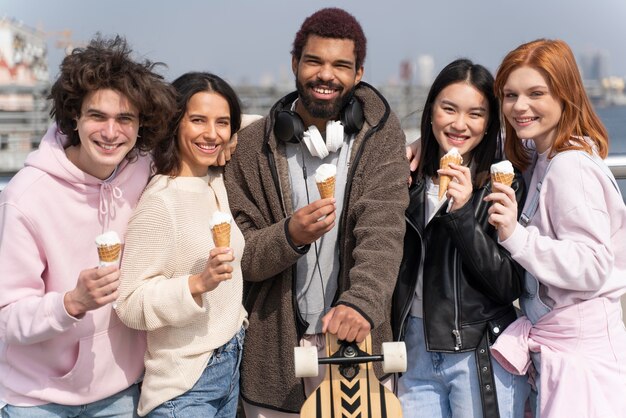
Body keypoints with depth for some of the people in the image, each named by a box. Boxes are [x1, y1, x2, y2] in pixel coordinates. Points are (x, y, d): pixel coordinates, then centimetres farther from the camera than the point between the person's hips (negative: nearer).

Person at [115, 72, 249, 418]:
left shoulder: (216, 181, 3)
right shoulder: (160, 201, -20)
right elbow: (131, 305, -22)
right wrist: (198, 283, -32)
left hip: (230, 366, 8)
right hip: (184, 387, -8)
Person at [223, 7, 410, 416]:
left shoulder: (381, 135, -3)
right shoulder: (254, 146, -3)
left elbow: (383, 229, -16)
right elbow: (237, 255, -3)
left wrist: (362, 301, -34)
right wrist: (289, 235, -22)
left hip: (356, 340, 0)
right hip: (276, 355, 0)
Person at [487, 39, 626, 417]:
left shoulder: (570, 166, -17)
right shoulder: (542, 160, 11)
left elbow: (592, 268, -21)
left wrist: (516, 236, -30)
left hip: (580, 350, -9)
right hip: (554, 344, 9)